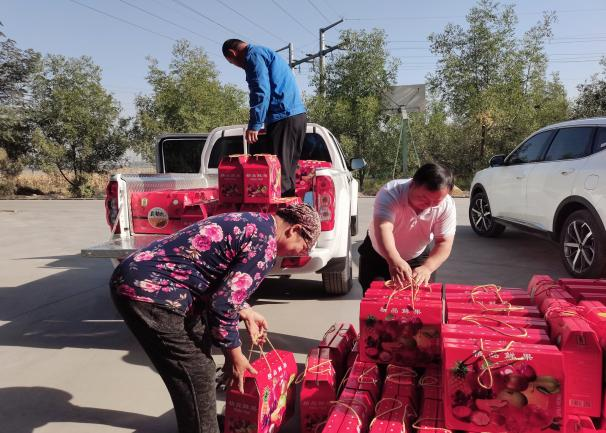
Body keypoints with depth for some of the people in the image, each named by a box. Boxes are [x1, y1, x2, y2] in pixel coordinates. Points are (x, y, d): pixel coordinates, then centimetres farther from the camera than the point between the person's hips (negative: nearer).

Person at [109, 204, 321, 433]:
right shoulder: (264, 243, -14)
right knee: (197, 375, -2)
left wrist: (246, 313, 26)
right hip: (148, 291, -11)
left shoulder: (253, 222, 15)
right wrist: (234, 356, -1)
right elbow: (223, 304, -15)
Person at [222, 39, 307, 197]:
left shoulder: (254, 55, -4)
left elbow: (261, 92, -16)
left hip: (284, 118, -10)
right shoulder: (267, 53, 27)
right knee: (287, 169, 11)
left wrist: (254, 125, -17)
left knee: (280, 171, -10)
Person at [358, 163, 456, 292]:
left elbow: (444, 243, -24)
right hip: (378, 255, -2)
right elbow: (383, 228, -47)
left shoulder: (446, 205, -22)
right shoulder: (390, 193, -33)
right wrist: (394, 261, -64)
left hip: (417, 258, 2)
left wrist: (427, 268, -43)